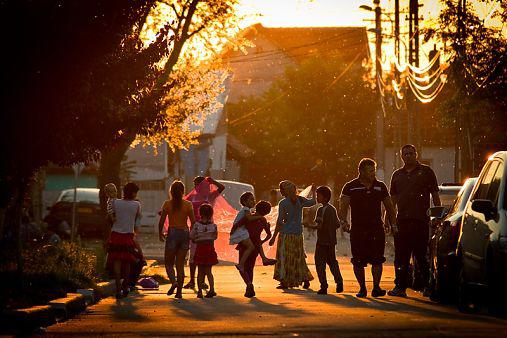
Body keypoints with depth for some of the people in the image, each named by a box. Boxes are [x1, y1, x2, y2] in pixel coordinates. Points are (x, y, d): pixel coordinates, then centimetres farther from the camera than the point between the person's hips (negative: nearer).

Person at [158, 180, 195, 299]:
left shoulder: (167, 204, -5)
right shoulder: (188, 205, -2)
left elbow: (161, 221, -3)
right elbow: (193, 222, -2)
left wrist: (160, 233, 13)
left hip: (172, 233, -2)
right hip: (185, 233, 2)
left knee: (169, 263, 9)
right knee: (180, 264, 9)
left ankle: (174, 281, -19)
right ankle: (179, 291, 6)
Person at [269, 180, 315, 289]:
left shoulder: (283, 203, -10)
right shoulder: (300, 200, 3)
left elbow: (280, 221, -12)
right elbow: (313, 202, 23)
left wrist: (274, 237, -8)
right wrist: (313, 192, 42)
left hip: (286, 233, -5)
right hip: (298, 234, 5)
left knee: (283, 258, 1)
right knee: (299, 258, 15)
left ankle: (284, 281, -3)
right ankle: (306, 279, 11)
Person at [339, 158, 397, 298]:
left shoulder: (380, 187, 10)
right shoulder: (350, 187, 2)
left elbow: (389, 207, 17)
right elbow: (343, 206, -2)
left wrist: (394, 224, 9)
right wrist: (343, 221, -18)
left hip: (377, 229, 1)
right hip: (357, 230, -1)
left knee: (377, 260, -4)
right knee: (358, 262, 1)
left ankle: (376, 287, 3)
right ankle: (362, 288, 12)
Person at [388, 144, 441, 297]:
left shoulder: (426, 172, 6)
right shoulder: (397, 175, 17)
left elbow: (435, 196, 5)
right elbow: (393, 199, 20)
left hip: (421, 220, -4)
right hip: (402, 220, 4)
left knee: (421, 255, -2)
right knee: (401, 256, 3)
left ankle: (427, 285, 6)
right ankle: (400, 286, 6)